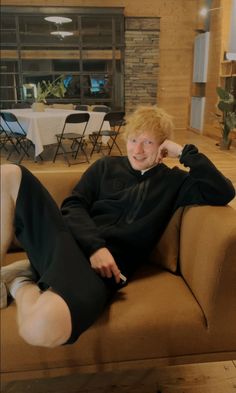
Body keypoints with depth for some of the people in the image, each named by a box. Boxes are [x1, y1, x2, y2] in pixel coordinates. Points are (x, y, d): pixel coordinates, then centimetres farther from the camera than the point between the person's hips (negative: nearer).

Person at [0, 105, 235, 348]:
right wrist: (94, 245, -11)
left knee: (42, 329, -36)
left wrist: (184, 152, 0)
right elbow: (73, 205, 7)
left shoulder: (174, 181, 15)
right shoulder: (106, 166, 18)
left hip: (105, 265, -3)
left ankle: (23, 284, -2)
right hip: (66, 238, 3)